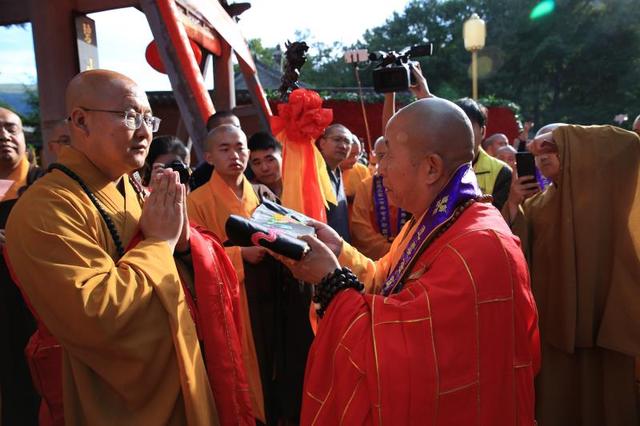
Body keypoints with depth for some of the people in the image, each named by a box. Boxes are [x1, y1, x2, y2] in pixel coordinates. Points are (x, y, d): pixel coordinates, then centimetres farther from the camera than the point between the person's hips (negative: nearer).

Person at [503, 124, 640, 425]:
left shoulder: (601, 191, -1)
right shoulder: (536, 203, 9)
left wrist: (560, 135, -14)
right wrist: (514, 205, -12)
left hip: (599, 314, -3)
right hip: (552, 317, 3)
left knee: (600, 397, 6)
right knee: (556, 398, 10)